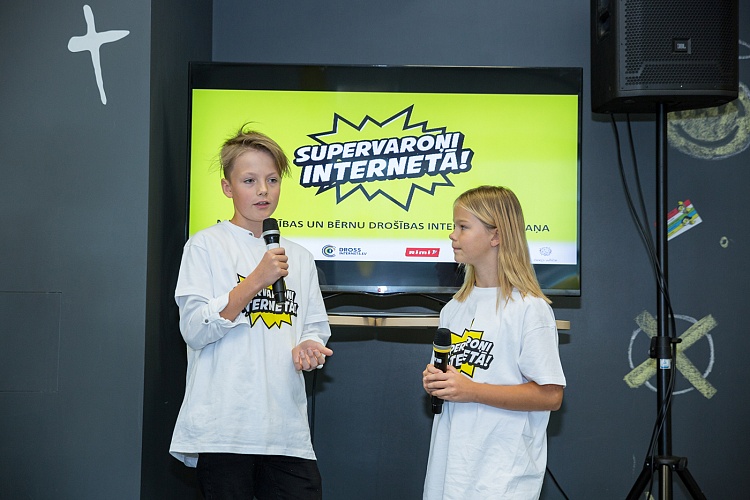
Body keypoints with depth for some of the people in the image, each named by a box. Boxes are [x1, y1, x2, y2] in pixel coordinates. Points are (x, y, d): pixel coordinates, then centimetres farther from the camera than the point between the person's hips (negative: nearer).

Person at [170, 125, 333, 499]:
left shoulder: (299, 257, 17)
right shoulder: (205, 245, 1)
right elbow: (194, 330, -8)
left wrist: (308, 347, -3)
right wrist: (256, 280, -16)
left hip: (287, 430, 4)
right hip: (224, 428, -4)